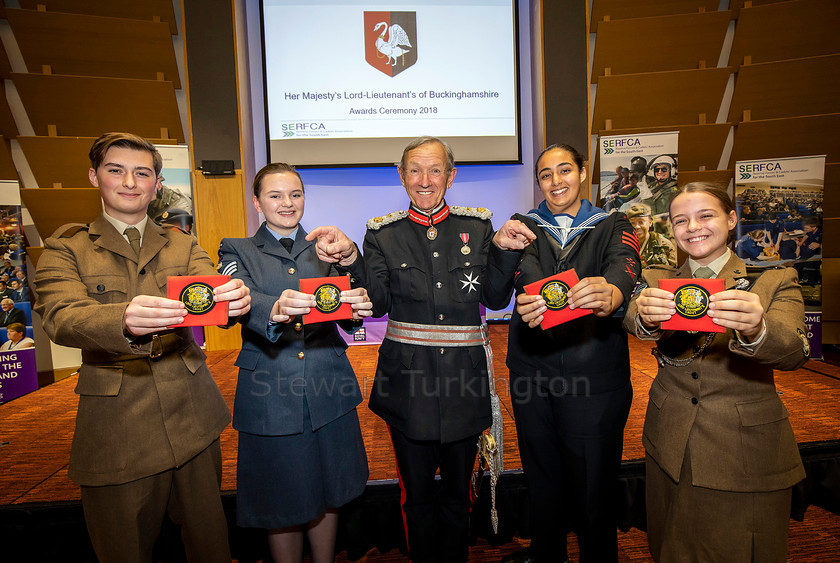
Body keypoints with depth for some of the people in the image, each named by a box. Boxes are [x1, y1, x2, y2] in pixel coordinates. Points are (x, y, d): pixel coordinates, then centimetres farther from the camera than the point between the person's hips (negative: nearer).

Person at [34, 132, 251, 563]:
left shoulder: (183, 247, 10)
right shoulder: (65, 249, 3)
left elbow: (211, 294, -9)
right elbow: (60, 319, -16)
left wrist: (235, 298, -34)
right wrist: (124, 320, -38)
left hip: (191, 418, 2)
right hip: (116, 427, -2)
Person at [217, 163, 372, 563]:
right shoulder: (237, 252, 5)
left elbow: (348, 316, -1)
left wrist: (358, 306, -26)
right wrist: (275, 309, -39)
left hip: (327, 391, 2)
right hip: (271, 395, -2)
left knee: (328, 494, 14)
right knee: (281, 504, 9)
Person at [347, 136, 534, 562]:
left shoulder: (477, 226, 3)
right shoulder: (383, 233, 0)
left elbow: (495, 298, 1)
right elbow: (376, 304, -7)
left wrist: (502, 250, -13)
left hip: (464, 378, 1)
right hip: (408, 378, -1)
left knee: (457, 491, 20)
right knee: (417, 492, 16)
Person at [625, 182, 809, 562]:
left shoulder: (775, 281, -3)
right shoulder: (658, 280, 2)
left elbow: (794, 352, -21)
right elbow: (633, 320, -19)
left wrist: (755, 330, -43)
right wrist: (646, 317, -43)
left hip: (747, 456, -1)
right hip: (670, 450, 2)